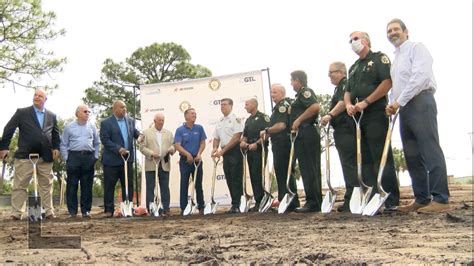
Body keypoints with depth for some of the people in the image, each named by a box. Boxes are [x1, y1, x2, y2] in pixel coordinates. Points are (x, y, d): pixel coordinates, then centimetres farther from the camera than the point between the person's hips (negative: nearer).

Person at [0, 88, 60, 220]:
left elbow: (56, 134, 19)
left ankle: (48, 212, 13)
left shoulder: (52, 116, 13)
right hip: (25, 155, -3)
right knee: (20, 185, -2)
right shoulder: (22, 112, 4)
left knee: (46, 185, 7)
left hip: (45, 156, 3)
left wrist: (56, 147, 4)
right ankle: (17, 213, 2)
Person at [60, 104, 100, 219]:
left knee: (87, 185, 3)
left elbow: (97, 143, 16)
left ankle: (86, 210, 9)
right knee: (72, 185, -1)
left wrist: (95, 156, 6)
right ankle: (72, 211, 5)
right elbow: (63, 144, 8)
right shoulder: (69, 127, 6)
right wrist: (66, 158, -1)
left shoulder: (92, 127, 12)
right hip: (74, 157, -1)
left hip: (89, 157, 2)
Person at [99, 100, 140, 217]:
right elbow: (105, 140, -12)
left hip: (127, 159, 5)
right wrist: (118, 149, -21)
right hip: (112, 160, -4)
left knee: (128, 185, 7)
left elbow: (134, 132, 20)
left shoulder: (130, 121, 10)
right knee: (109, 186, 3)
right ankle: (109, 210, 11)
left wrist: (140, 135, -4)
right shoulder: (106, 123, -5)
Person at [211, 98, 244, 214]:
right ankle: (235, 204, 13)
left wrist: (223, 150, -17)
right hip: (225, 153, 7)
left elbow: (236, 137, -15)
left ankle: (237, 205, -8)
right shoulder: (219, 122, 17)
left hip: (235, 150, -7)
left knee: (236, 179, -9)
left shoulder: (236, 119, -6)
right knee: (229, 179, 7)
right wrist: (215, 148, -3)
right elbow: (216, 138, 19)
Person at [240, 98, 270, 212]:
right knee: (253, 176, 5)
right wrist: (243, 141, 3)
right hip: (250, 150, 8)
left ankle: (260, 201, -10)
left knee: (257, 175, -13)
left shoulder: (263, 117, -3)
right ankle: (258, 202, 9)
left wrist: (257, 143, -20)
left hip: (259, 150, -8)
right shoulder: (248, 120, 22)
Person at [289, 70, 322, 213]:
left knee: (308, 169, -10)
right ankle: (316, 202, 13)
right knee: (311, 169, 10)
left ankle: (313, 203, -9)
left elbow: (315, 106, -23)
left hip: (306, 134, -10)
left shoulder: (305, 91, -6)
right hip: (305, 135, 10)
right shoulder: (301, 95, 23)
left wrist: (299, 120, -18)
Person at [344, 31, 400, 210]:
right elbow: (348, 91, 23)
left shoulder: (379, 58, 2)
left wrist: (366, 102, -16)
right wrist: (348, 104, 0)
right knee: (365, 159, 6)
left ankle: (391, 201, -8)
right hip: (358, 117, 8)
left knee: (382, 157, -10)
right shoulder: (353, 68, 24)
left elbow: (388, 82, -12)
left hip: (376, 115, -8)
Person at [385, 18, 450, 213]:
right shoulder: (395, 58, 26)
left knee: (430, 151, -13)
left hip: (420, 102, -9)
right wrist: (393, 104, 8)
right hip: (404, 108, 9)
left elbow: (421, 76, -14)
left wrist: (399, 101, -14)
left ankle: (441, 199, -13)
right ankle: (422, 199, 10)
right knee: (412, 155, 6)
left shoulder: (416, 48, 0)